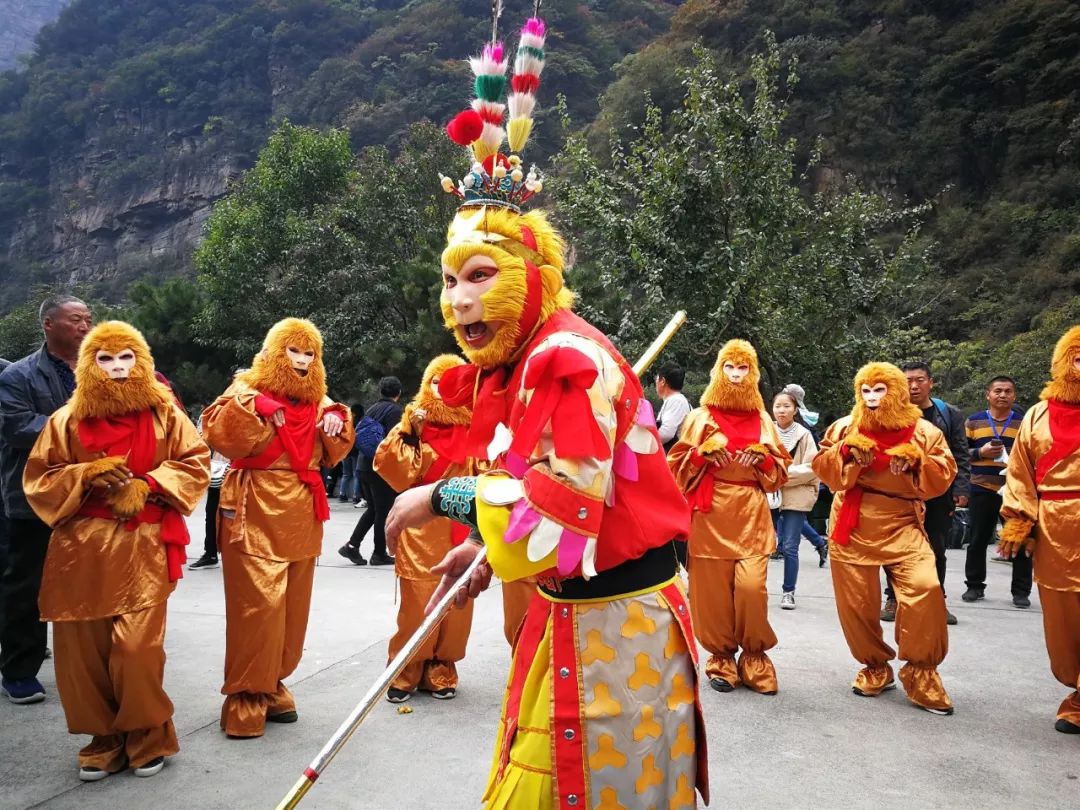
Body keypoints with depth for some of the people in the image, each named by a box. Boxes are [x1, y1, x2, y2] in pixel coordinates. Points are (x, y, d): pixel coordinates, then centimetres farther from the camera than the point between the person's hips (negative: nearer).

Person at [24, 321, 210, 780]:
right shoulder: (68, 419, 5)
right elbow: (39, 478, 8)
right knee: (84, 648, 4)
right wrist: (88, 475, -9)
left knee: (137, 646, -8)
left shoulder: (164, 412, 3)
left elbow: (195, 463, 3)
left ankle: (149, 737, 13)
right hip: (81, 547, 2)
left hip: (142, 547, -2)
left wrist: (147, 485, -10)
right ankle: (105, 738, 22)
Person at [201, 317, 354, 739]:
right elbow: (218, 434, -16)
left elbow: (333, 454, 18)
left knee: (292, 606, 12)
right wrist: (251, 406, -24)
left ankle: (272, 684, 26)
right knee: (258, 605, -9)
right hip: (256, 514, -6)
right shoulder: (249, 392, -3)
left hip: (302, 516, 6)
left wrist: (336, 423, 1)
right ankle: (245, 696, 2)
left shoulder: (317, 401, 15)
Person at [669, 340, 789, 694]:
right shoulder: (700, 416, 6)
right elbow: (677, 465, 5)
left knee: (752, 587, -10)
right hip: (710, 514, -1)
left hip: (751, 514, 1)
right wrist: (703, 453, -12)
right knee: (713, 591, -1)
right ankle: (722, 659, 15)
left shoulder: (762, 420, 13)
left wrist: (763, 459, -4)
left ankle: (755, 658, 10)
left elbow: (782, 469, 15)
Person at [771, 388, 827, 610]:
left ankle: (788, 592, 11)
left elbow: (812, 468, -7)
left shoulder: (804, 435, -4)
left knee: (790, 547, -1)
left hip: (796, 497, -2)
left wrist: (786, 473, -16)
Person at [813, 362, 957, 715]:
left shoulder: (923, 431, 2)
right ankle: (875, 667, 27)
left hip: (902, 524, -1)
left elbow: (943, 476, -2)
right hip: (854, 526, 1)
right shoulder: (845, 428, 5)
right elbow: (822, 468, 1)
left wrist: (915, 462, -18)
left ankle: (921, 673, -2)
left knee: (925, 589, -19)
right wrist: (846, 452, -16)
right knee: (857, 601, 5)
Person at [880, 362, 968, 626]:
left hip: (938, 496, 1)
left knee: (936, 550, 10)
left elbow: (961, 455, 4)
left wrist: (960, 488, -5)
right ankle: (893, 599, 16)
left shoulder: (950, 415, 5)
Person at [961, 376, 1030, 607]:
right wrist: (980, 452, -10)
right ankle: (975, 586, 17)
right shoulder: (973, 421, 8)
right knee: (978, 540, 6)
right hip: (982, 490, 1)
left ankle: (1021, 591, 10)